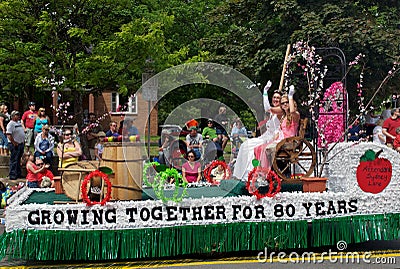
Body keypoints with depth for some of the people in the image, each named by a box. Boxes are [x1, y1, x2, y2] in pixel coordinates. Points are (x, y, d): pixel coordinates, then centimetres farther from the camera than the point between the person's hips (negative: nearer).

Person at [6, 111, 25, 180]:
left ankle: (18, 174, 23)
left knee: (18, 160, 15)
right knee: (14, 160, -5)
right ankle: (12, 175, -1)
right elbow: (9, 135, -21)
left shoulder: (19, 123, 15)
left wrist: (22, 141, 16)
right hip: (14, 145, -9)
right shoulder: (11, 124, -13)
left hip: (21, 144, 9)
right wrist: (14, 143, -20)